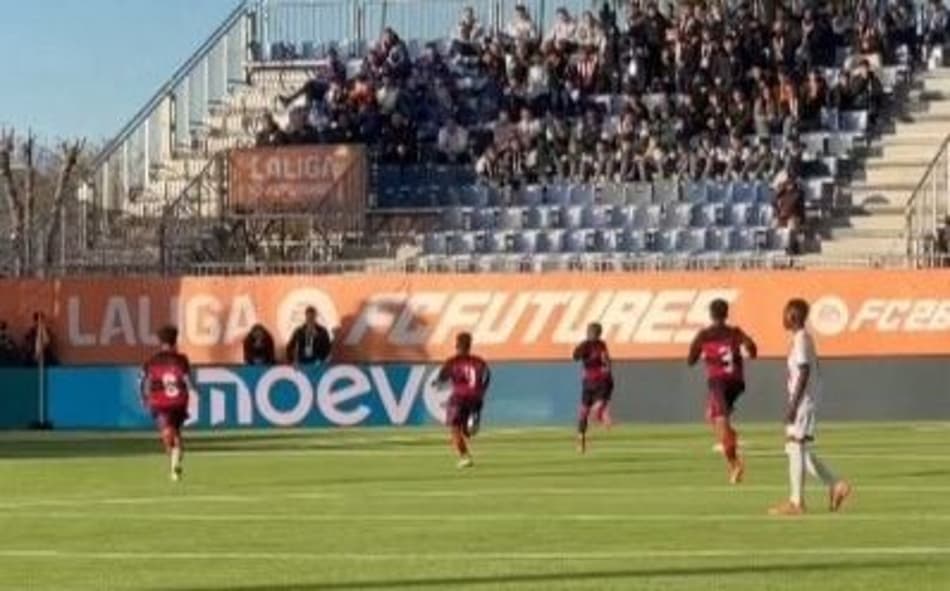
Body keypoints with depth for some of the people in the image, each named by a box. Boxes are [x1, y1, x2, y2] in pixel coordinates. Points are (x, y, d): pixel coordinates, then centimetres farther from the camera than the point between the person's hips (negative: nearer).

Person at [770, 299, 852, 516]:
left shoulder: (801, 339, -14)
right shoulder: (804, 339, 15)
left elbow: (804, 373, -21)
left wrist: (794, 404, -23)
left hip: (802, 400, -10)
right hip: (802, 401, 10)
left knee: (796, 447, -6)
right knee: (797, 449, 13)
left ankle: (796, 502, -2)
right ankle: (836, 485, 14)